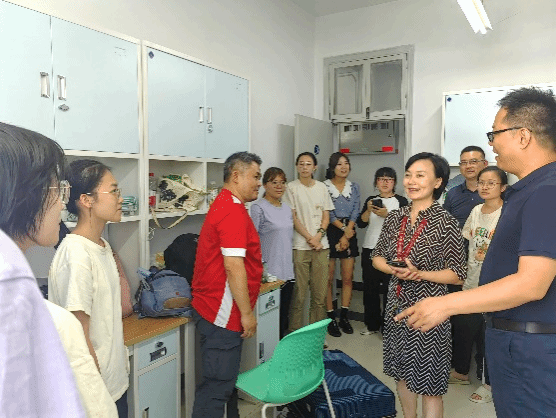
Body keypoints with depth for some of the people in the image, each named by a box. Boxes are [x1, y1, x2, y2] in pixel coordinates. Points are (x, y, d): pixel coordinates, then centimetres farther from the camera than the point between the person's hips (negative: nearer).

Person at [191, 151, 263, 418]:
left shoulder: (224, 205, 15)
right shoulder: (233, 211, -19)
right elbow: (233, 267, -24)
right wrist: (247, 313, -17)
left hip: (215, 309, 10)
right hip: (223, 313, -10)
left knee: (227, 377, 21)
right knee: (217, 384, -1)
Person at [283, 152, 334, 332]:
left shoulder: (322, 187, 13)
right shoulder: (291, 187, 1)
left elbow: (326, 216, 10)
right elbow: (293, 218, -4)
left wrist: (318, 236, -6)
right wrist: (309, 238, -10)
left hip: (321, 245, 4)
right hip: (299, 246, -3)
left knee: (320, 292, 6)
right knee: (298, 292, -3)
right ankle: (295, 332, 9)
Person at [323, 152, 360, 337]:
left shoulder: (354, 187, 12)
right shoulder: (324, 186, -1)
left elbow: (355, 212, 4)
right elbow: (327, 213, -7)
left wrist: (346, 234, -7)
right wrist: (343, 228, -12)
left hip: (349, 233, 4)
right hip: (330, 232, -4)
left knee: (348, 278, 6)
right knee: (328, 278, -1)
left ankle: (344, 316, 17)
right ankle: (330, 318, 8)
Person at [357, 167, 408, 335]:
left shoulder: (401, 201, 2)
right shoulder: (371, 200, 12)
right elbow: (361, 223, 3)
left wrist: (386, 215, -19)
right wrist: (369, 210, -13)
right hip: (370, 250, 4)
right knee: (370, 288, 8)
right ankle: (372, 324, 22)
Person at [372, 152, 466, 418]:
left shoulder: (446, 222, -12)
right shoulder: (395, 218, 2)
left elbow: (457, 275, -10)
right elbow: (377, 257, 9)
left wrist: (419, 273, -22)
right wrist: (393, 269, -11)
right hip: (397, 305, 5)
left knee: (428, 382, 6)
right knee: (403, 374, 20)